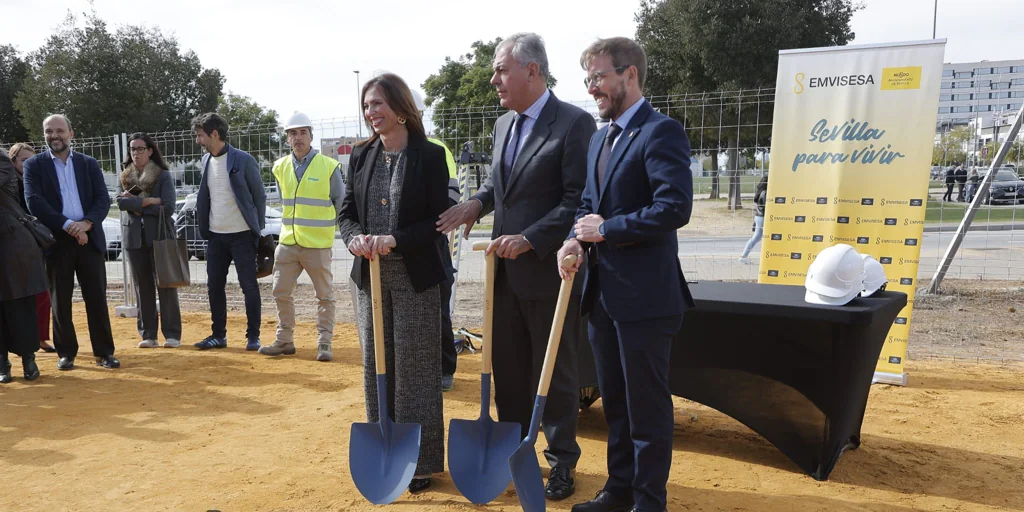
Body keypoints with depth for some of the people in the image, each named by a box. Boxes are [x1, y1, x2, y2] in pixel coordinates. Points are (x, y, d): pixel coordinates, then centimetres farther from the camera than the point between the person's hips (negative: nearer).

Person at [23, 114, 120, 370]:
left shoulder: (89, 164, 9)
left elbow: (103, 199, 1)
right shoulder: (34, 165, 4)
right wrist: (68, 226, -17)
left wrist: (86, 223, -17)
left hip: (89, 239, 1)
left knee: (97, 298, 3)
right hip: (57, 241, -1)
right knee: (60, 301, 6)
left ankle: (104, 352, 10)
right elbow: (34, 202, -9)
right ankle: (66, 353, 17)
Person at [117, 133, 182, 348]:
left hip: (159, 236, -4)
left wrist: (137, 205, -7)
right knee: (143, 287, 6)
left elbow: (168, 208, -11)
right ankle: (148, 334, 12)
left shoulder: (163, 175, 0)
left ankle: (172, 334, 3)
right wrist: (149, 201, -15)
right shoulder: (125, 177, 12)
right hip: (134, 237, 4)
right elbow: (121, 202, -5)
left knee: (166, 285, -3)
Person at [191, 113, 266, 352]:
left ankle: (253, 336, 9)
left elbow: (259, 195, -5)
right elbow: (205, 197, 17)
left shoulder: (243, 160, -10)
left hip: (242, 235, -6)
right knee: (214, 286, 10)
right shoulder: (205, 161, 9)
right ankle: (218, 335, 22)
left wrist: (258, 229, -4)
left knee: (249, 286, 0)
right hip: (215, 235, 6)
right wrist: (203, 226, 11)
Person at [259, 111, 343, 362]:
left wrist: (323, 227, 4)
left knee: (324, 296, 2)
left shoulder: (329, 166, -7)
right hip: (287, 242, 5)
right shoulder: (280, 167, 7)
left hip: (318, 244, -5)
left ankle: (324, 343, 11)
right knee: (281, 293, 9)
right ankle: (285, 341, 21)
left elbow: (340, 203, 1)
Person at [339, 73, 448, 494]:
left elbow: (440, 219, -9)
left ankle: (419, 461, 17)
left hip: (415, 278, -5)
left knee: (414, 370, 3)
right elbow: (347, 211, 9)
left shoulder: (430, 156, -6)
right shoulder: (361, 156, 9)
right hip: (370, 276, 5)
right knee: (375, 368, 11)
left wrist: (394, 240, -21)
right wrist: (355, 237, -13)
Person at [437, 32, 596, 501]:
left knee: (555, 371, 7)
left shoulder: (574, 123, -12)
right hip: (505, 272, 7)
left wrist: (529, 240, -22)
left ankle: (562, 460, 24)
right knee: (508, 369, 16)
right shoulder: (503, 124, 12)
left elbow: (579, 200, -17)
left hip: (549, 272, -7)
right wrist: (477, 202, 3)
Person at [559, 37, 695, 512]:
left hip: (644, 294, -8)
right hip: (604, 291, 9)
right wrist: (576, 239, -2)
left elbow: (675, 207, -23)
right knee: (615, 400, 19)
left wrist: (605, 229, -16)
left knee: (647, 404, 6)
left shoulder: (661, 132, -12)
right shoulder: (600, 138, 15)